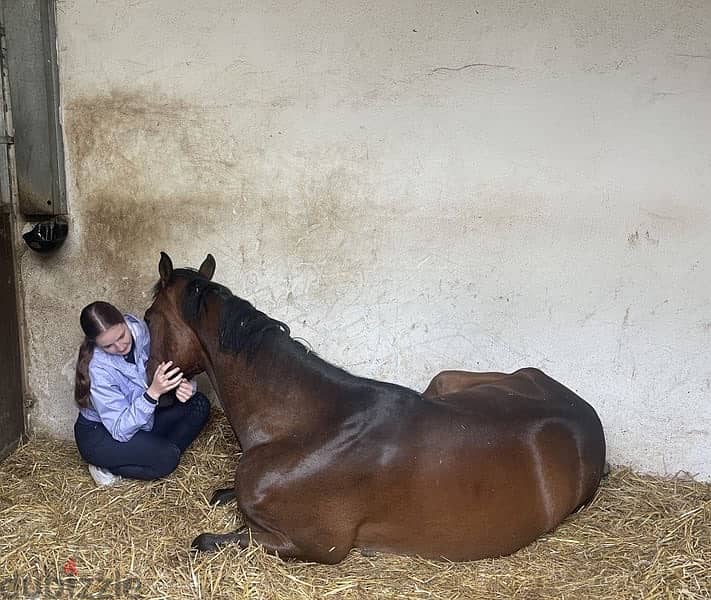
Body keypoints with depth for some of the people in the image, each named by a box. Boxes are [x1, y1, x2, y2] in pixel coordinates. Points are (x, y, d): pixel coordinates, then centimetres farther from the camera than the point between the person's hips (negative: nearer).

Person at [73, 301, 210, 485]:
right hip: (99, 434, -7)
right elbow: (121, 431, -29)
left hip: (143, 417, 7)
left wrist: (184, 386, -24)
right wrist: (153, 392, -41)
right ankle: (106, 467, -5)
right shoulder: (98, 370, -32)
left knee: (199, 405, -10)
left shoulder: (139, 329, -19)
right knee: (166, 458, -28)